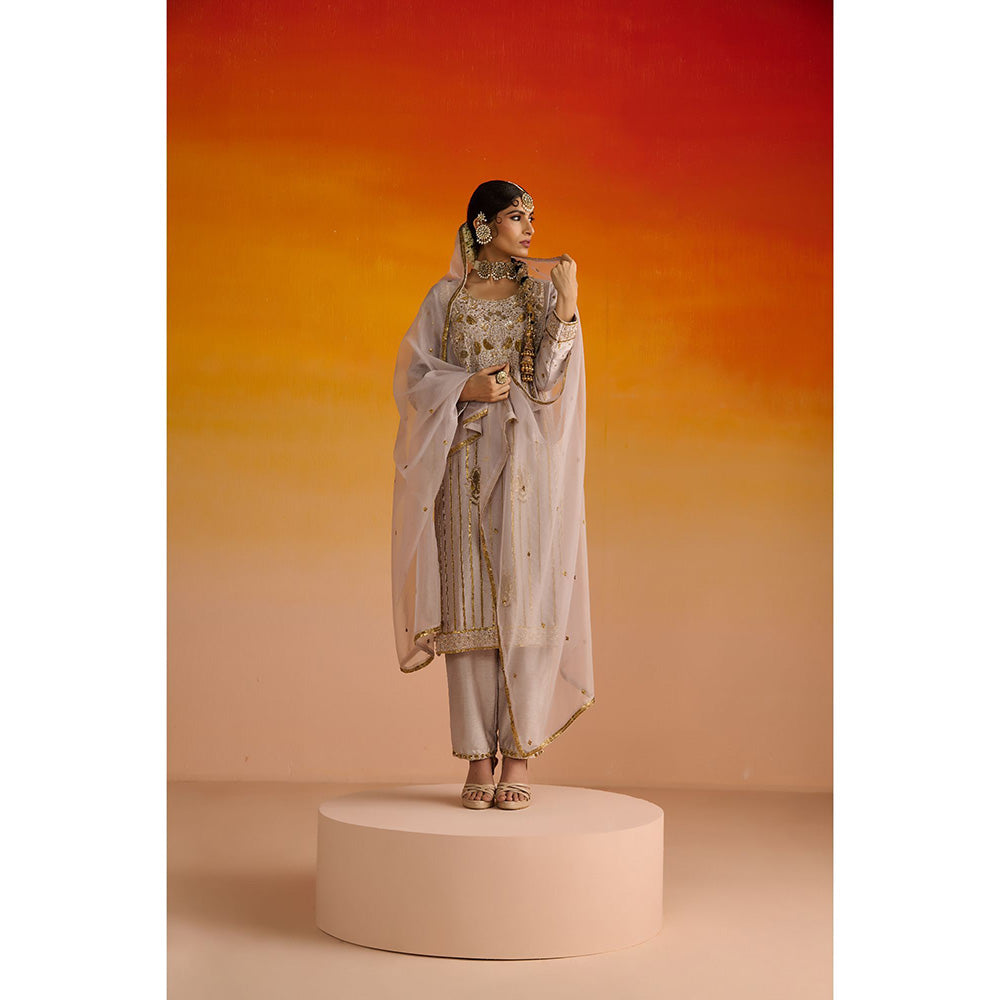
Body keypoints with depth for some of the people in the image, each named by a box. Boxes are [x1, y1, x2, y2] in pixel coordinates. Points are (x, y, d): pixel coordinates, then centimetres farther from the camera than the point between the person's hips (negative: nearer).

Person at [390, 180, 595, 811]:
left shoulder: (543, 292, 8)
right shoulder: (447, 297, 10)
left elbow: (548, 381, -3)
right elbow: (413, 373, 6)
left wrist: (567, 303, -13)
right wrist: (468, 387, -10)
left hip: (527, 460, -1)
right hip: (465, 461, 1)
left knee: (524, 601, -4)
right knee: (470, 603, 0)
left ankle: (519, 756, 2)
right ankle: (478, 758, 6)